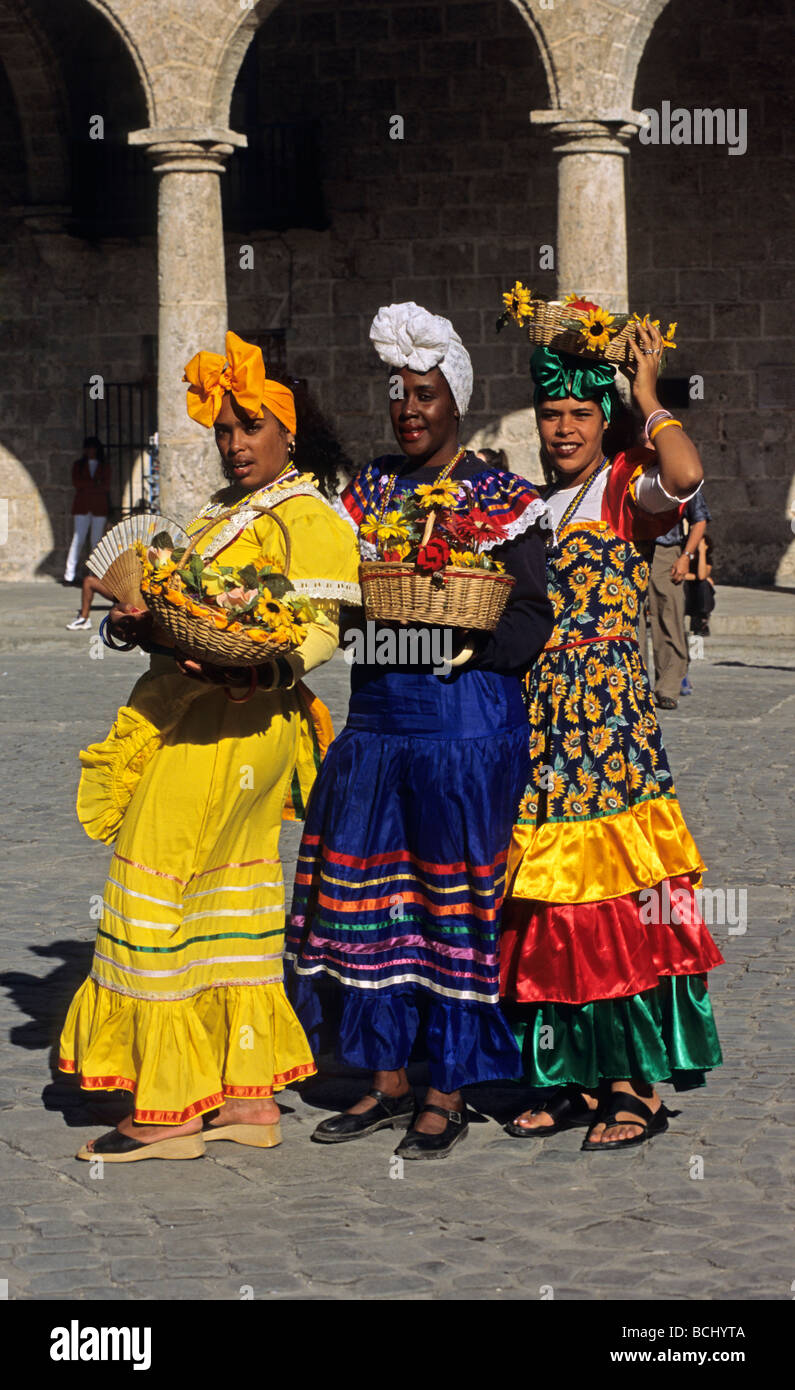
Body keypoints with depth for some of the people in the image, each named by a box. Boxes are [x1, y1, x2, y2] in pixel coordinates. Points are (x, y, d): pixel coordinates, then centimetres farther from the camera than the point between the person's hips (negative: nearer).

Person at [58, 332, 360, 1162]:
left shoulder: (306, 517, -6)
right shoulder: (219, 516, 22)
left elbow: (322, 629, -13)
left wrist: (267, 669, -31)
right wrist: (138, 622, 3)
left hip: (233, 725, -9)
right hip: (186, 720, 9)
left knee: (161, 894, -10)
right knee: (232, 898, 9)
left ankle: (170, 1110, -7)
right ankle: (251, 1098, 13)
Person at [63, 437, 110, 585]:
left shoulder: (105, 467, 13)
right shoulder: (78, 465, 13)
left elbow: (106, 485, -2)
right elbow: (76, 482, -2)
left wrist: (86, 486, -8)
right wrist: (95, 484, -7)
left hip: (99, 508, 1)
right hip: (82, 507, -1)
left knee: (96, 541, -2)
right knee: (78, 539, -10)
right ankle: (69, 575, -12)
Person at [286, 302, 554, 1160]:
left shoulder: (504, 500, -1)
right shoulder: (371, 488, 13)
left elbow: (532, 617, -6)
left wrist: (466, 643, -22)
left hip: (465, 723, -5)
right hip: (377, 718, 5)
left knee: (456, 897, -1)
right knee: (367, 894, 6)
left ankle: (449, 1094, 7)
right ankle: (388, 1081, 18)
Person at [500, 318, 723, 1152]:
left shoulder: (626, 489, -2)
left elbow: (685, 474, -25)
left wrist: (648, 399, -10)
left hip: (609, 709, -6)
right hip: (537, 712, 7)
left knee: (613, 893, -9)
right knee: (544, 900, 5)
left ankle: (637, 1085, -4)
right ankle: (575, 1081, 12)